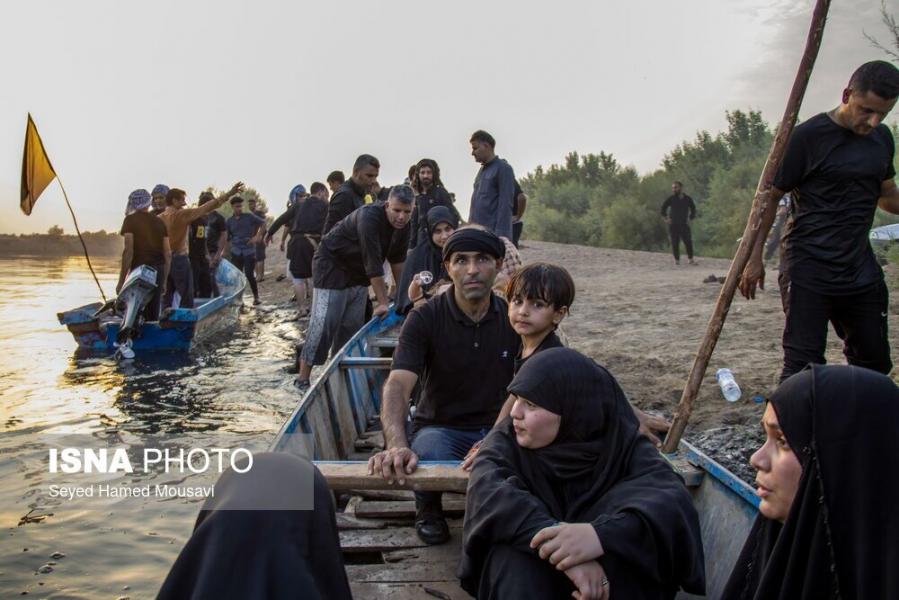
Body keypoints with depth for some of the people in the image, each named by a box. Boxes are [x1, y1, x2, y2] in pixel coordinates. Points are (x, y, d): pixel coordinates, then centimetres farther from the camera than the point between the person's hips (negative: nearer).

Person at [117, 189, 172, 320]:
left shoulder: (131, 220, -2)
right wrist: (164, 281, 17)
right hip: (158, 271, 5)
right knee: (153, 315, 11)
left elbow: (128, 251, -11)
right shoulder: (159, 222, 12)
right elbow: (168, 254, 10)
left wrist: (121, 281, -9)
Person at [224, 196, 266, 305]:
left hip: (249, 251, -2)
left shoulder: (249, 216, 1)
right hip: (236, 252, 2)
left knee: (250, 275, -5)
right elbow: (227, 239, 9)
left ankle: (256, 297, 10)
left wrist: (257, 236, -5)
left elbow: (263, 223, 5)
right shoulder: (229, 222, 7)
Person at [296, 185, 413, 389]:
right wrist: (383, 302, -29)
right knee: (324, 324, -12)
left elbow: (397, 260, 5)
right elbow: (373, 263, -32)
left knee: (353, 326, 7)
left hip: (358, 272, 8)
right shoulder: (369, 217, -31)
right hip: (332, 266, -8)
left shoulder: (403, 225, -7)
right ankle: (303, 377, -6)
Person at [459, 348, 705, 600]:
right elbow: (487, 492, -30)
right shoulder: (507, 440, -10)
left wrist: (604, 534, -50)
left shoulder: (622, 443, -11)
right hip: (528, 576, 0)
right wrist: (560, 544, -45)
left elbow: (672, 499, -30)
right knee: (515, 558, -33)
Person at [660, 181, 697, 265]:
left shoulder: (688, 199, 3)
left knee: (688, 242, -3)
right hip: (673, 225, -1)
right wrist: (666, 218, 1)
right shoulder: (670, 199, -3)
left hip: (684, 224, 1)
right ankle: (676, 259, 9)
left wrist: (690, 218, 9)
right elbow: (663, 208, 7)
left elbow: (693, 209, 19)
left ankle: (691, 259, 7)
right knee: (675, 243, -1)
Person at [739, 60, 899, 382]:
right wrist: (755, 257, -11)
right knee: (803, 366, -7)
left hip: (861, 269, 7)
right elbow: (770, 196, -7)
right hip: (809, 270, -7)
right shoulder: (808, 136, -10)